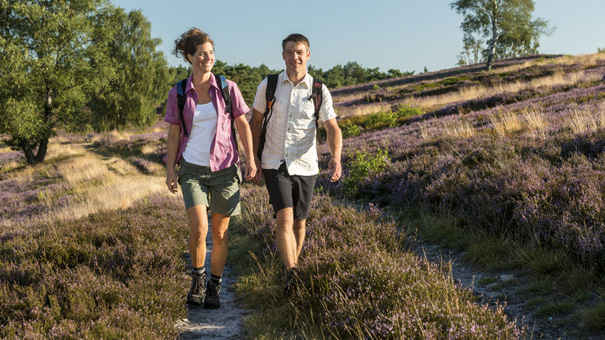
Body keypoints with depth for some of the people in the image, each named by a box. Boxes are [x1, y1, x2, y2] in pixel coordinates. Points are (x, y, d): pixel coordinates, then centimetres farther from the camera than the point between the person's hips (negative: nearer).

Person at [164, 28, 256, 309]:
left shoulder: (227, 88, -1)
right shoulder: (178, 94, 0)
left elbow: (243, 124, 6)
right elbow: (174, 134, 6)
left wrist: (251, 159, 0)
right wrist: (170, 170, 2)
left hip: (224, 168, 1)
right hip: (192, 169, 0)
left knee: (220, 233, 6)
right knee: (199, 229, -15)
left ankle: (214, 287, 23)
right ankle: (198, 278, 12)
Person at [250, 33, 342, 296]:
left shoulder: (320, 91, -2)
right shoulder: (268, 85, -1)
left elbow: (333, 129, -5)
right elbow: (255, 122, 9)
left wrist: (336, 158, -24)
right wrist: (254, 159, 4)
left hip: (305, 166, 1)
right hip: (275, 165, -1)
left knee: (299, 222, 11)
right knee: (285, 218, -18)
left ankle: (292, 266, 32)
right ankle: (291, 275, -22)